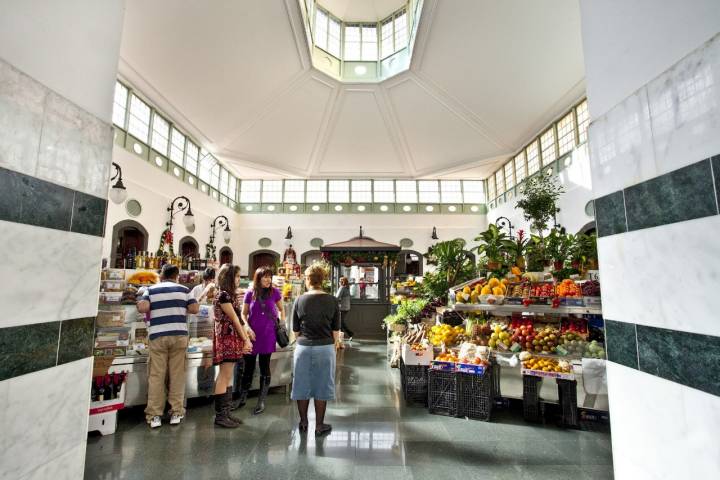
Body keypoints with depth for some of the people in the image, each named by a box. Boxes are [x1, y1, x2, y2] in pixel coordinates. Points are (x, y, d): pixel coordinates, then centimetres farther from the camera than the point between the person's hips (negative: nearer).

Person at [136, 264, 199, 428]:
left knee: (156, 375, 7)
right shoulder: (183, 289, 7)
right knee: (177, 375, 7)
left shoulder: (151, 289, 7)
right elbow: (195, 309, 1)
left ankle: (154, 416, 12)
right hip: (179, 335, 0)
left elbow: (142, 308, -8)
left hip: (158, 336, 0)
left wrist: (153, 308, 13)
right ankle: (176, 413, 13)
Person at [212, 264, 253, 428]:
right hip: (226, 338, -9)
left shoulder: (231, 295, 15)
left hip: (233, 339, 9)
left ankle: (225, 412, 20)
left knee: (227, 377, 12)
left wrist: (246, 339, 9)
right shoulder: (223, 295, -13)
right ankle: (220, 415, 5)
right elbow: (234, 319, -12)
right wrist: (245, 340, -6)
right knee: (225, 376, -4)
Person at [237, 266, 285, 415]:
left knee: (265, 366, 7)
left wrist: (282, 324, -1)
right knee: (248, 366, 13)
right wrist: (248, 328, -7)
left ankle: (261, 401, 20)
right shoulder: (250, 294, -2)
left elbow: (281, 309, 10)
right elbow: (244, 314, 6)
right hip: (252, 335, 1)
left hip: (267, 335, -1)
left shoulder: (274, 292, -4)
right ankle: (243, 397, 31)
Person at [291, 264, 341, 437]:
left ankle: (303, 423, 30)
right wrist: (335, 344, 15)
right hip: (325, 348, -1)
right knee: (322, 386, 10)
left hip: (303, 347, 1)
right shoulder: (331, 300, -5)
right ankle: (319, 426, 20)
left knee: (302, 384, 15)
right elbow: (336, 329, 0)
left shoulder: (300, 300, -4)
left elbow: (295, 329, 3)